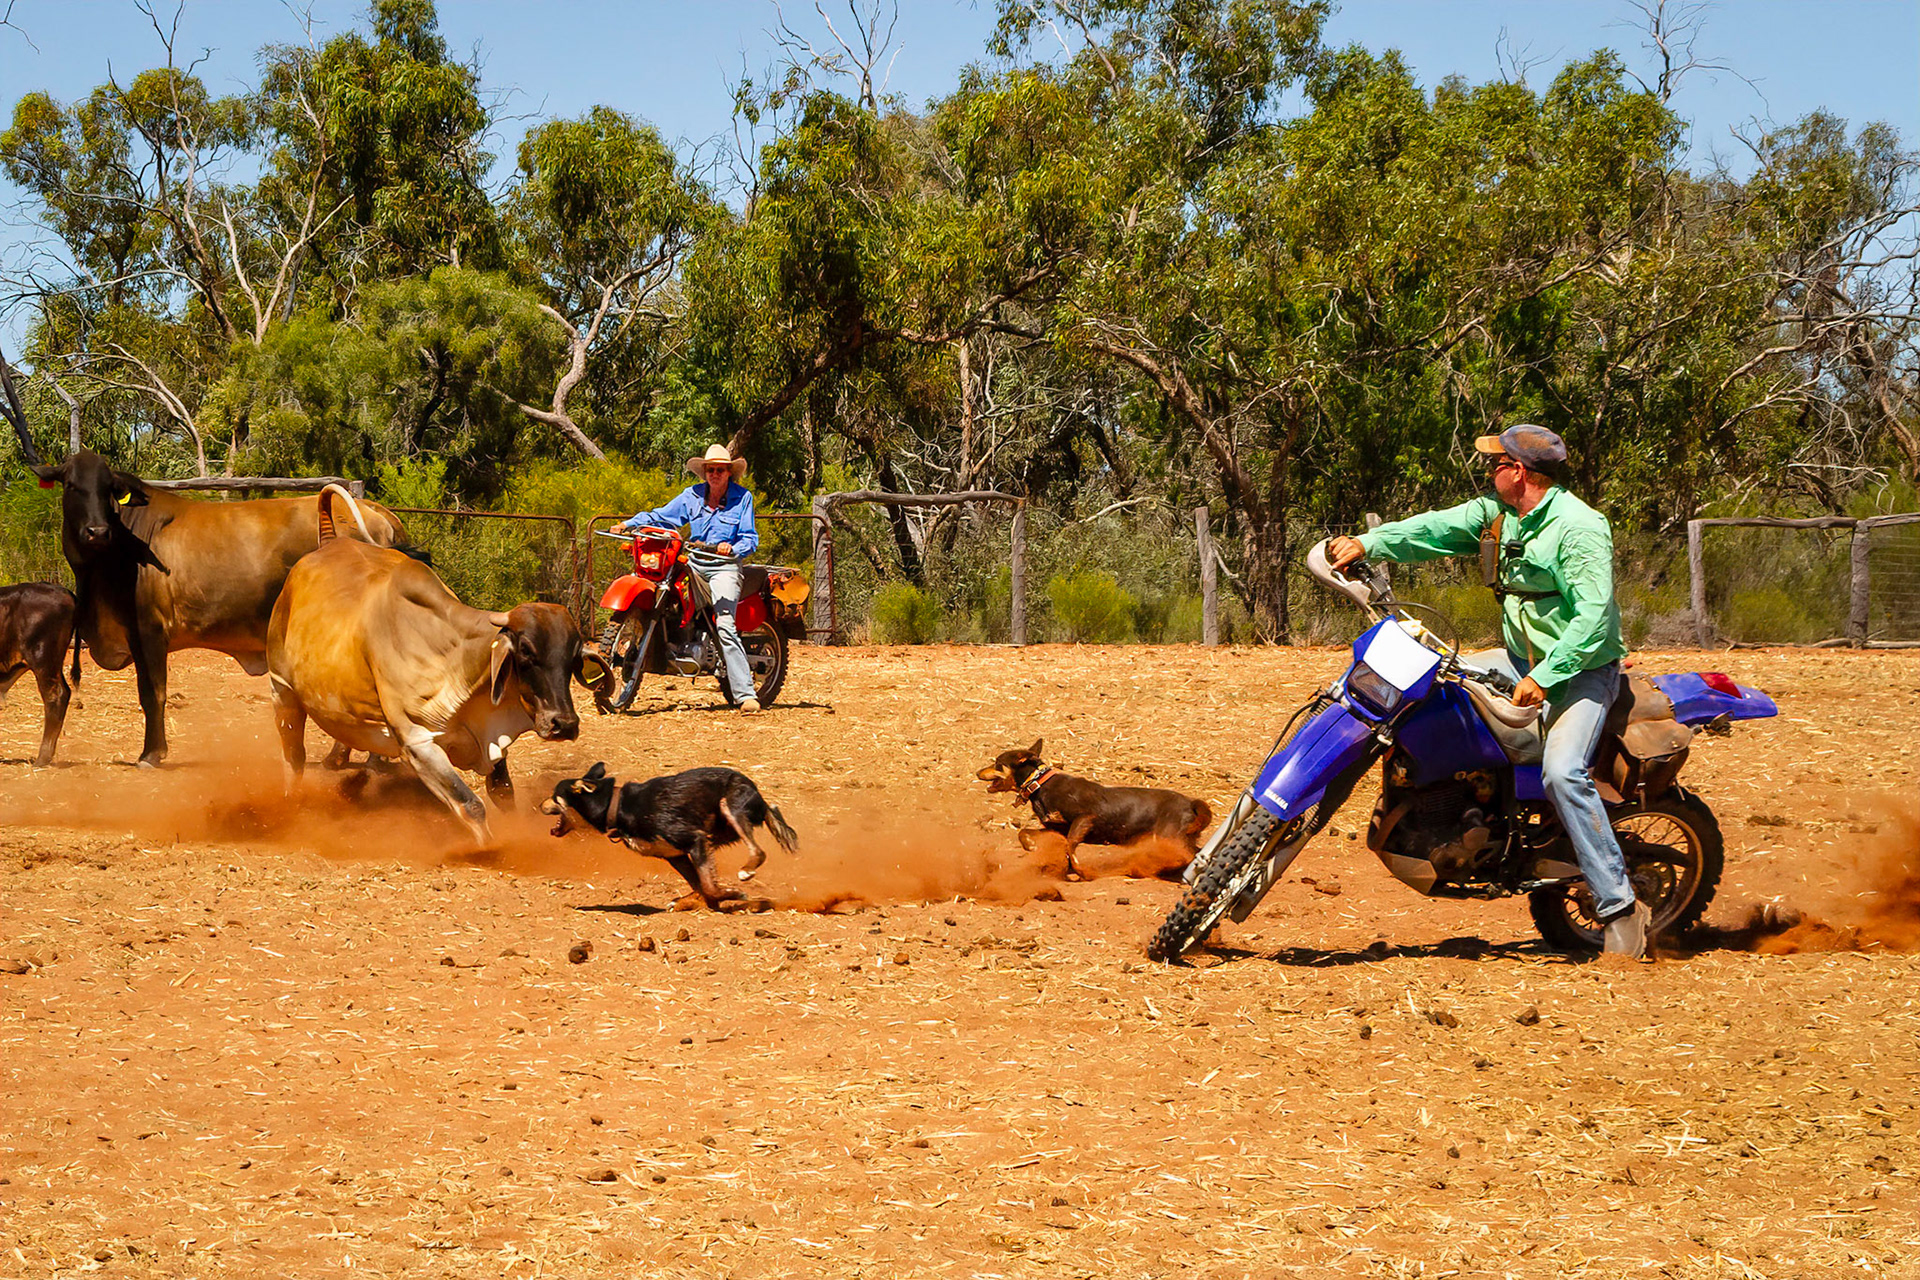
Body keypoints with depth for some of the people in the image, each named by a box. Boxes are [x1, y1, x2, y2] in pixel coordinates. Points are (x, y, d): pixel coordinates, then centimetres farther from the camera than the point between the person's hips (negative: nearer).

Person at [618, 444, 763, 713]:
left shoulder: (742, 497, 1)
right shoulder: (692, 495, 9)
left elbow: (750, 539, -2)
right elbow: (660, 516, 12)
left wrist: (732, 548, -23)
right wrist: (629, 524, -2)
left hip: (724, 565, -6)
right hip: (694, 562, 6)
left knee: (725, 626, -20)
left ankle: (746, 694, -24)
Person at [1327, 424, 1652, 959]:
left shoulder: (1578, 526, -19)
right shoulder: (1495, 514, 7)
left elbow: (1593, 617, -24)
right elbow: (1437, 529, -2)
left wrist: (1545, 678, -30)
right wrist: (1368, 542, -17)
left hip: (1583, 668, -9)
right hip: (1522, 660, 9)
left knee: (1562, 771, -28)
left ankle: (1619, 907, -26)